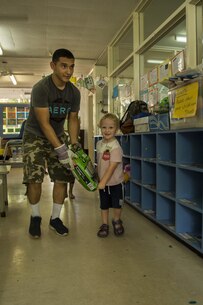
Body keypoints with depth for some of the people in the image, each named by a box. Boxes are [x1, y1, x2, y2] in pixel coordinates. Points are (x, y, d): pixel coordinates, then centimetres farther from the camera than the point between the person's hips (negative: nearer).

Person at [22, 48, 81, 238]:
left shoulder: (74, 92, -6)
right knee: (34, 179, -11)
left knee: (62, 178, -3)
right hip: (35, 136, -4)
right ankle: (35, 217, 12)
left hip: (58, 136, 5)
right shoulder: (40, 88, -22)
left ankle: (55, 218, 12)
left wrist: (73, 144, -11)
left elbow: (73, 119, 2)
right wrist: (61, 150, -29)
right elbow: (44, 123, -25)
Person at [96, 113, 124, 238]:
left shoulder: (115, 146, -22)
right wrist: (97, 177, 16)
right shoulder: (99, 144, 0)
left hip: (115, 182, -5)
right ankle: (105, 225, 31)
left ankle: (117, 221, 37)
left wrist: (103, 181, -27)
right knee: (104, 205, 15)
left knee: (117, 204, 11)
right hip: (102, 182, 5)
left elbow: (112, 166, -26)